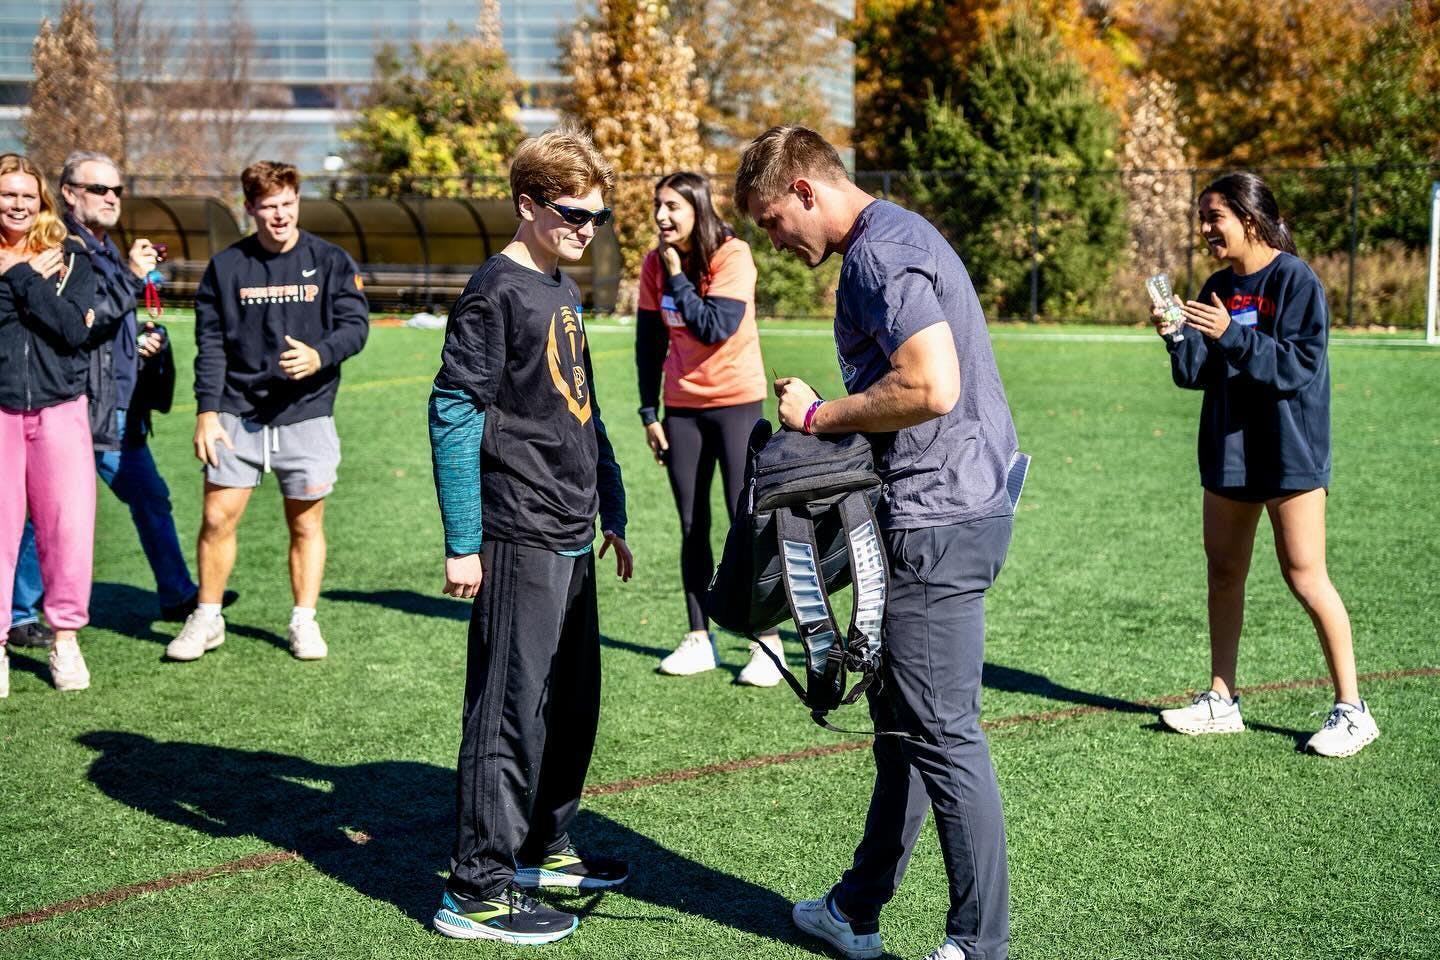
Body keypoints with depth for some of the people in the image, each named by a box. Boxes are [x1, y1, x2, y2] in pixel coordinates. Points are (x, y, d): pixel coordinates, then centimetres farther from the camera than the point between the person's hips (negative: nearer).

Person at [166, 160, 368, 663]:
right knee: (217, 517, -2)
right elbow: (210, 343, 4)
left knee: (306, 523, 6)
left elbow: (356, 324, -2)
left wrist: (320, 355, -22)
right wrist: (206, 411, -4)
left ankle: (304, 622, 19)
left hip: (307, 414, 0)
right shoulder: (226, 266, 4)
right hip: (237, 413, 1)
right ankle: (207, 619, 14)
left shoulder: (330, 261, 1)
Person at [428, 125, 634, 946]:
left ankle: (544, 847, 33)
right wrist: (463, 542, -17)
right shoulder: (496, 291, -11)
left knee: (573, 702, 17)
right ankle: (478, 890, 0)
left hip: (572, 538, 9)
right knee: (512, 709, -6)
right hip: (520, 538, -9)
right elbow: (454, 413, -15)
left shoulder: (565, 293, 15)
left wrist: (613, 515, 21)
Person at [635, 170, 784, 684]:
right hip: (682, 406, 5)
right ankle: (699, 639, 17)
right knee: (691, 526, 8)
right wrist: (649, 412, 5)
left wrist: (678, 277, -18)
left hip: (736, 402, -5)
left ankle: (769, 644, 1)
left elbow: (716, 328, -23)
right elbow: (649, 342, 7)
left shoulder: (732, 256, -14)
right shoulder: (656, 263, 1)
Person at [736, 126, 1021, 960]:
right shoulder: (899, 236, 18)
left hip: (938, 521, -11)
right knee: (903, 719, 17)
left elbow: (931, 387, -26)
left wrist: (821, 415, -14)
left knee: (943, 734, -5)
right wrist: (830, 418, 12)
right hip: (960, 506, 11)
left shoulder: (880, 252, -15)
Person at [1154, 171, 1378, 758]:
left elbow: (1300, 364, -19)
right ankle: (1222, 701, 22)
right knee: (1223, 573, 11)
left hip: (1289, 452, -7)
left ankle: (1352, 709, 3)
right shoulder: (1218, 288, 10)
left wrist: (1231, 334, -25)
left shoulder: (1296, 280, -10)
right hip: (1229, 447, 7)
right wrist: (1178, 337, -11)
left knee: (1304, 577, -6)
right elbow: (1196, 374, 8)